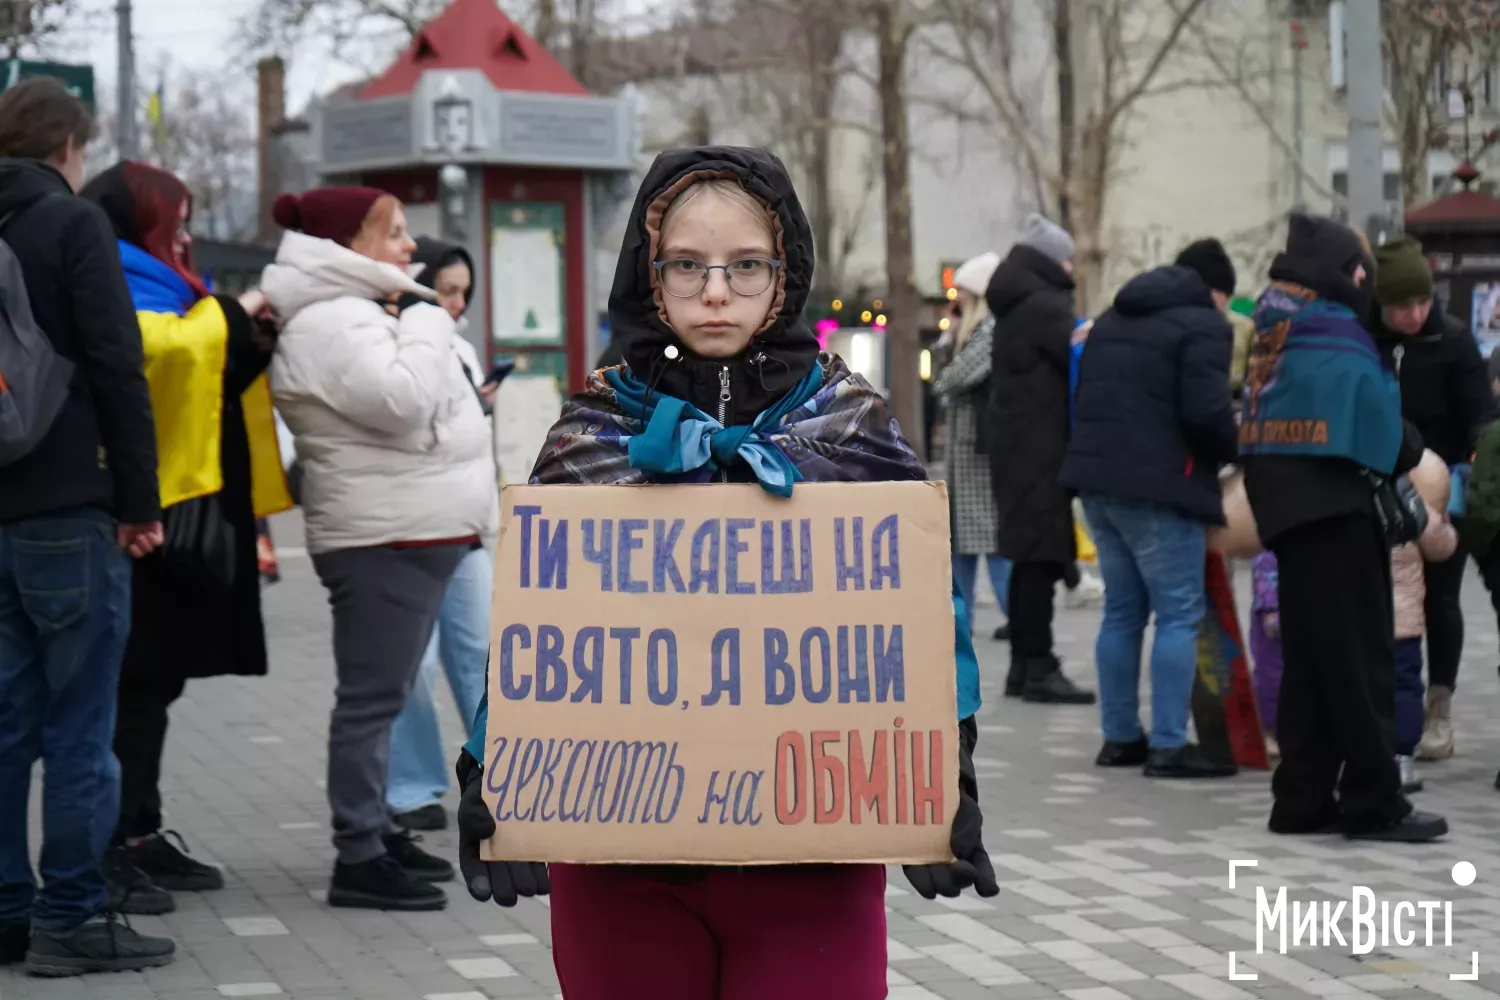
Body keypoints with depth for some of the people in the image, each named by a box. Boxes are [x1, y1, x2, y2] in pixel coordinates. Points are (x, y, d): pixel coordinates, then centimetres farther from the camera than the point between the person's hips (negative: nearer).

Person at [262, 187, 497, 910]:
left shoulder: (364, 311, 21)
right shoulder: (329, 323, -14)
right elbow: (402, 401, -27)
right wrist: (422, 321, -14)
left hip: (417, 533, 11)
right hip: (381, 538, -11)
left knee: (383, 694, 17)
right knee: (372, 698, -8)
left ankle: (375, 829, 25)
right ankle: (358, 859, -5)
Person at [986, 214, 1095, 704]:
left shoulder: (1015, 306, 18)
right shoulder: (1044, 305, -13)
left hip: (1016, 443, 10)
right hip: (1040, 446, -10)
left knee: (1030, 557, 11)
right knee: (1040, 557, -10)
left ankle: (1023, 665, 14)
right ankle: (1038, 668, -11)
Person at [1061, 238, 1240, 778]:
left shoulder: (1112, 319, 20)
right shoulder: (1203, 326, -7)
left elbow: (1084, 396, 20)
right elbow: (1205, 411, -18)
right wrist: (1235, 450, 0)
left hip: (1097, 476, 8)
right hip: (1157, 487, -8)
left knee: (1122, 611, 15)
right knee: (1179, 614, -3)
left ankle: (1119, 737, 18)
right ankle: (1168, 744, -6)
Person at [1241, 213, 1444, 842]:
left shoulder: (1274, 334, 13)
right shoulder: (1337, 343, -13)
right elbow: (1386, 436, -15)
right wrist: (1411, 451, 5)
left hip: (1286, 506, 9)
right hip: (1332, 509, -9)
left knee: (1310, 662, 13)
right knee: (1360, 660, -3)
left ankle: (1303, 800, 17)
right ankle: (1373, 803, 1)